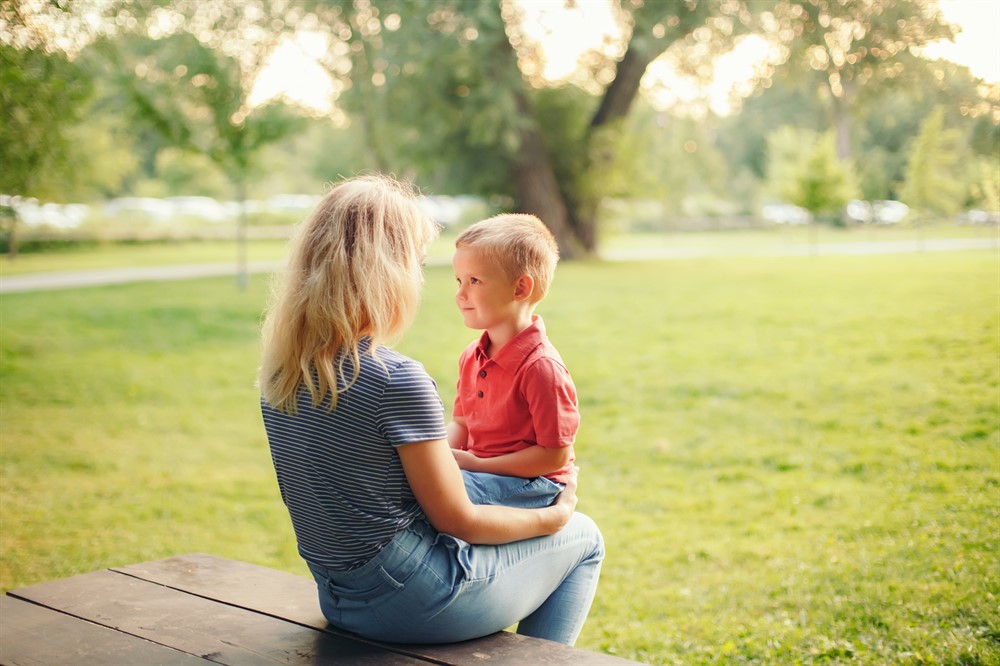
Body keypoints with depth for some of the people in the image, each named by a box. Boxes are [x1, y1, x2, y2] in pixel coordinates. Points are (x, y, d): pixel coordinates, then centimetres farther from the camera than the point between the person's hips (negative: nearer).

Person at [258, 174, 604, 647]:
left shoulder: (280, 368, -2)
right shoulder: (397, 378, -25)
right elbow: (458, 522, -16)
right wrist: (554, 516, 0)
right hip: (409, 603, -7)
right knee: (584, 537, 15)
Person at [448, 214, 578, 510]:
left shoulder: (542, 366, -20)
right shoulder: (471, 356, 8)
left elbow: (555, 455, -19)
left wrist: (478, 464, -19)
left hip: (531, 484, -8)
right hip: (479, 471, 8)